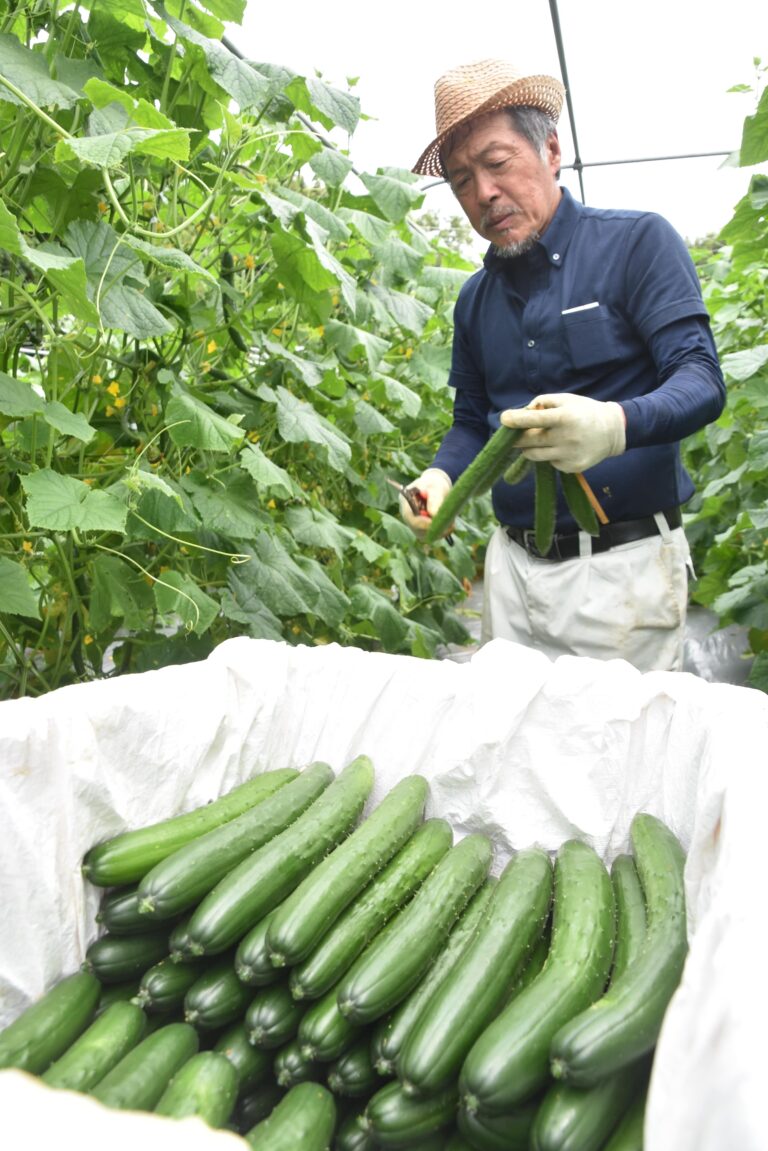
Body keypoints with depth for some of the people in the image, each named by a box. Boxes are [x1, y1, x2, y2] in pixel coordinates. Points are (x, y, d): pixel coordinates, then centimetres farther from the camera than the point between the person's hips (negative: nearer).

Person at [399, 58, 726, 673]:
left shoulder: (637, 242, -4)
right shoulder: (475, 298, 12)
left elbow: (702, 380, -13)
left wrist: (617, 425, -34)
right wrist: (442, 476, -4)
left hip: (625, 563, -4)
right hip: (513, 564, 5)